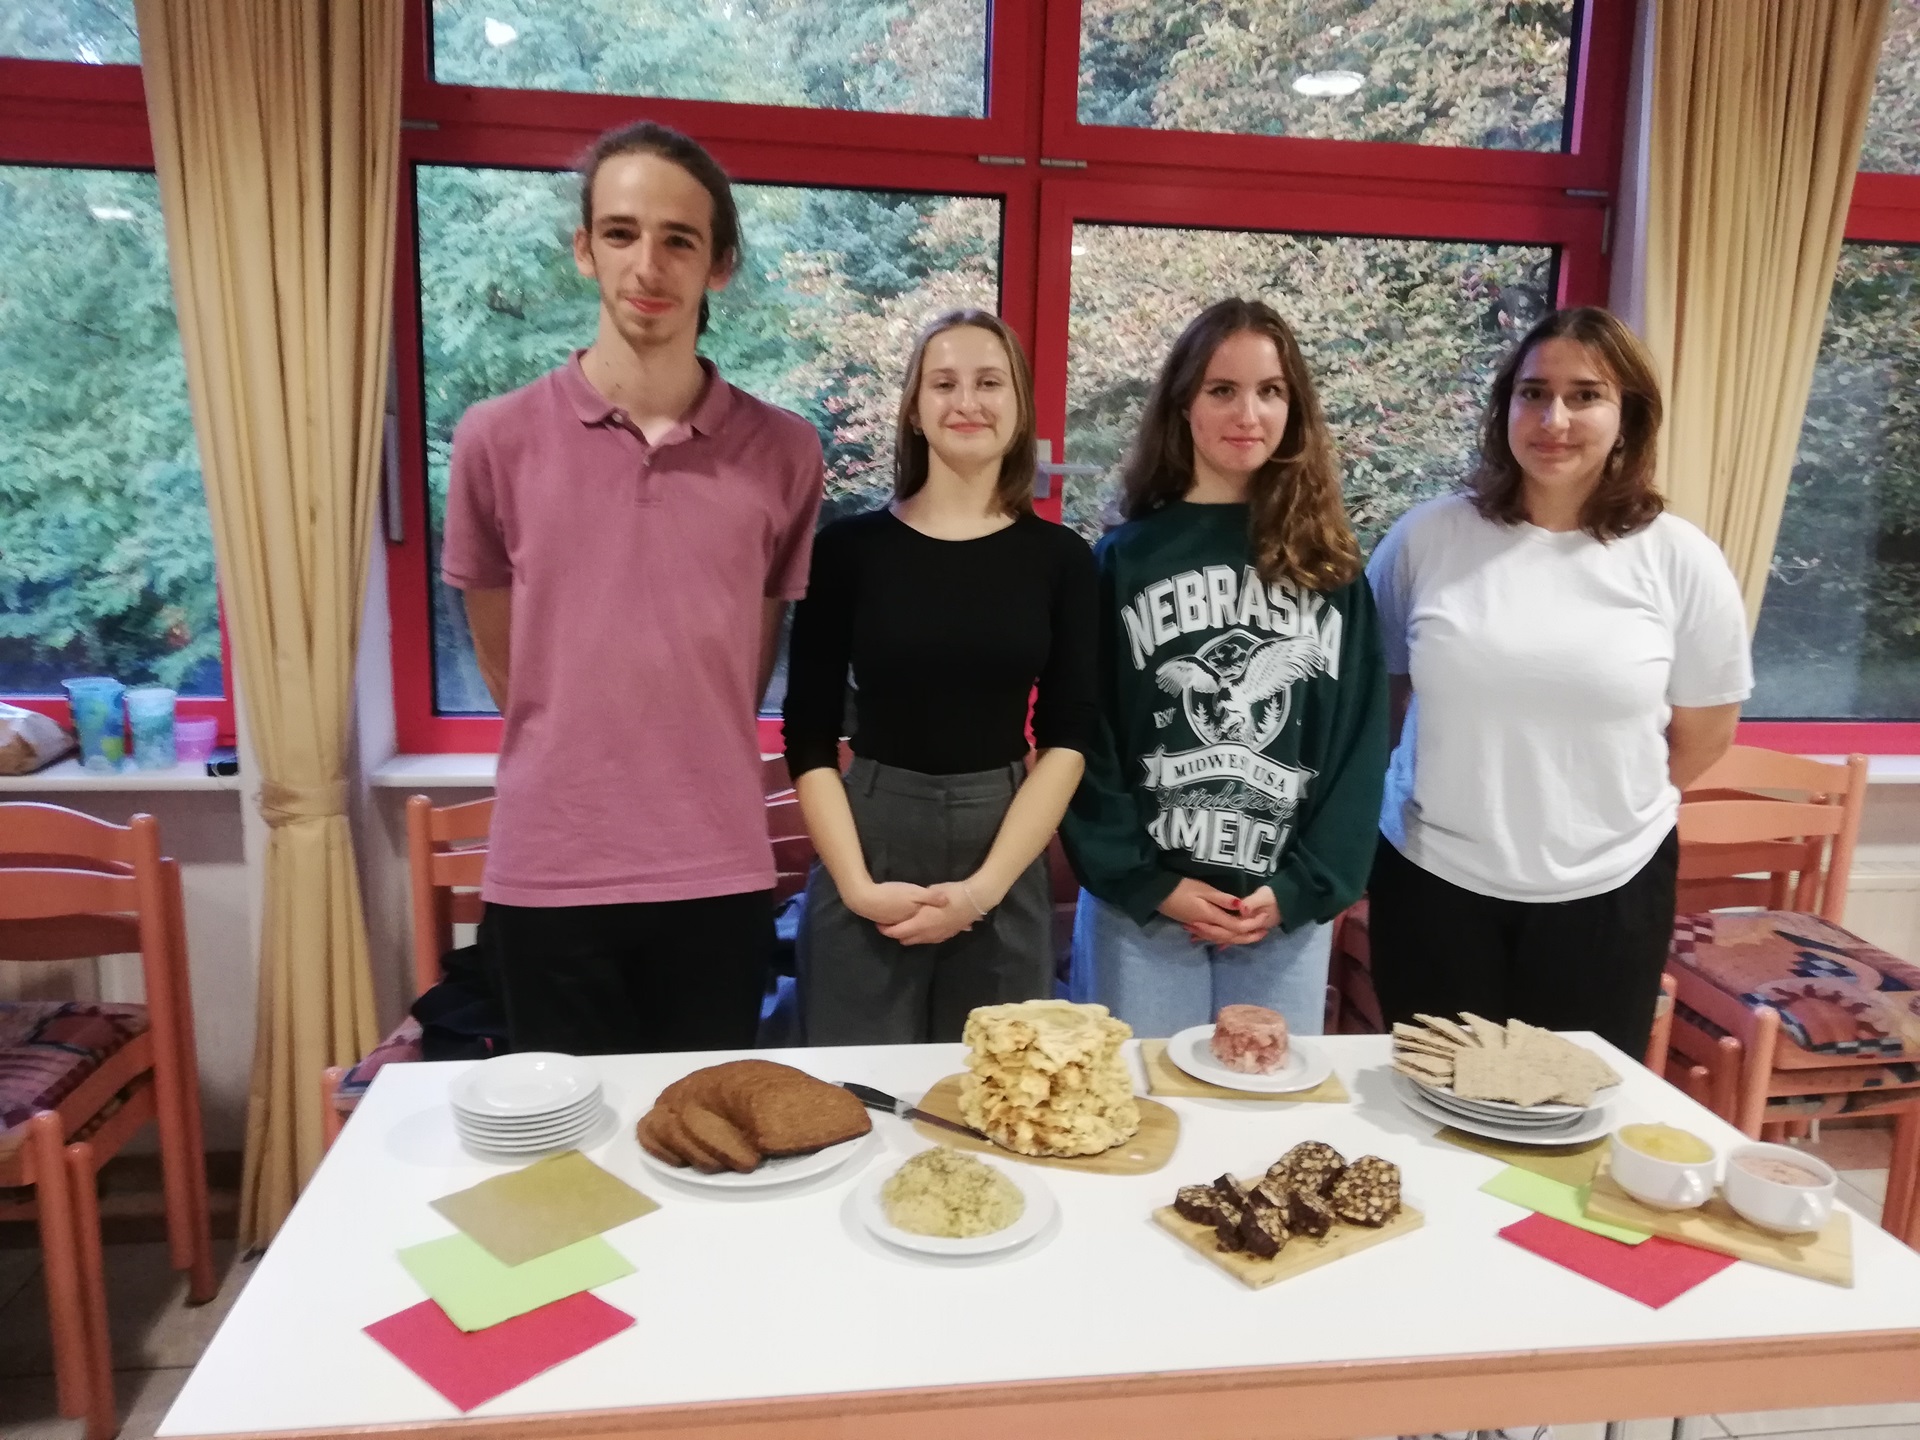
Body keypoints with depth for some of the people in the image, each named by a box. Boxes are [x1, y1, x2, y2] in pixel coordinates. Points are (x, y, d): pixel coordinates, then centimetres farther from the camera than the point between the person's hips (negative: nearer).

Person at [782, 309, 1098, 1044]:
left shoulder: (1059, 556, 2)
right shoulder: (850, 545, -1)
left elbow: (1067, 739, 0)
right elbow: (809, 736, 0)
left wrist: (985, 886, -9)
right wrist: (857, 884, -10)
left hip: (1006, 877, 1)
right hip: (866, 855, -1)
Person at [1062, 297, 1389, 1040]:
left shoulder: (1332, 570, 6)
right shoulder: (1124, 558, 1)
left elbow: (1360, 741, 3)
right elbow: (1084, 737, -2)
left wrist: (1301, 887, -6)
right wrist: (1150, 882, -9)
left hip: (1288, 911, 2)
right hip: (1141, 907, -1)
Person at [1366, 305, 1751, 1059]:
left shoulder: (1679, 559, -5)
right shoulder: (1426, 536, -5)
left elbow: (1705, 729, 5)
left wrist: (1610, 808, 8)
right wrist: (1456, 798, 6)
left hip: (1606, 890, 0)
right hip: (1434, 880, 0)